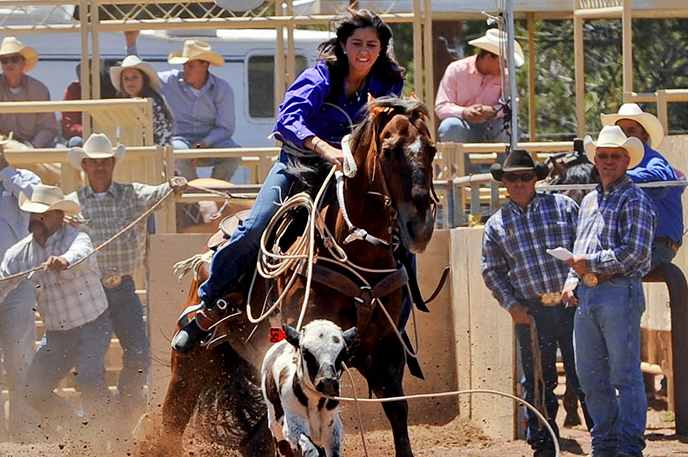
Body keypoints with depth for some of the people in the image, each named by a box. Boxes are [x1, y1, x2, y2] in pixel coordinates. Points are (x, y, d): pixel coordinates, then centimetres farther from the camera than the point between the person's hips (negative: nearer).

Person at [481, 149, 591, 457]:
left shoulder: (562, 206, 6)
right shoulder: (497, 224, 9)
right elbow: (491, 271, 12)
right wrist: (511, 304, 0)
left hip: (572, 305, -1)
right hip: (532, 313, 1)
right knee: (538, 384, 4)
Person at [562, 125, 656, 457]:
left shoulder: (634, 200, -5)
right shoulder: (589, 201, 20)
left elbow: (635, 253, -15)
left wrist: (589, 263, -11)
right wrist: (572, 279, 8)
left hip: (619, 292, -8)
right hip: (586, 294, 8)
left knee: (625, 375, -5)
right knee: (590, 376, 10)